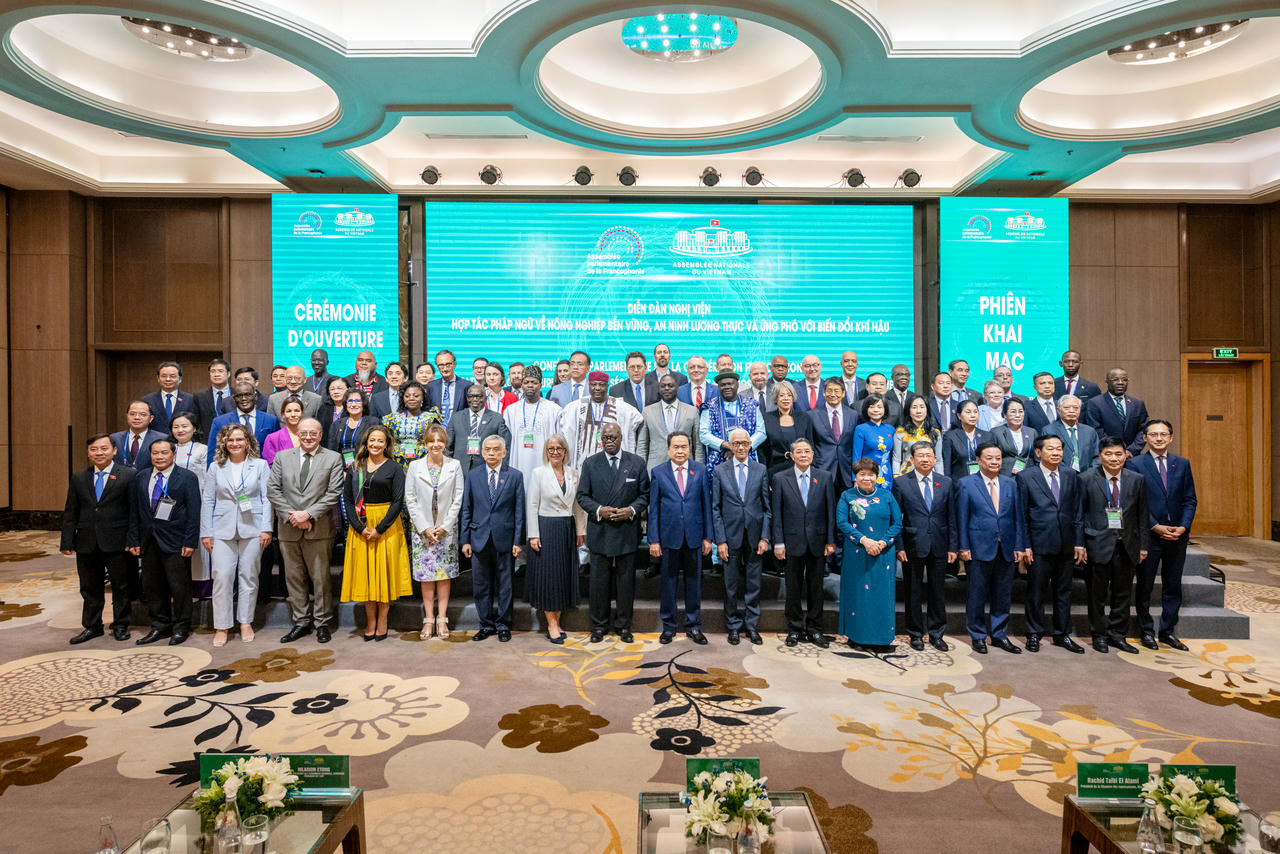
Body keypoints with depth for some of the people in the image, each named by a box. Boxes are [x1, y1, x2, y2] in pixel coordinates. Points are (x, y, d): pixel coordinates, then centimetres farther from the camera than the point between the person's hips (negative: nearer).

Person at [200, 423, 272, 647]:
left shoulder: (260, 465, 5)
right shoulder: (216, 467, 9)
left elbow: (267, 498, 2)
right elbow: (207, 501, 8)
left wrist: (266, 528, -6)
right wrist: (206, 532, 2)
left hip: (252, 529, -1)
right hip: (223, 530, 1)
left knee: (249, 576, 5)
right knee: (222, 577, -3)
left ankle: (246, 622, 18)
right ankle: (221, 627, 8)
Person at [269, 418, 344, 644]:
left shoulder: (333, 458, 1)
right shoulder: (282, 457, 9)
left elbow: (333, 493, -5)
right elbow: (272, 489, 3)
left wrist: (308, 514, -13)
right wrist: (291, 515, -8)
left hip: (319, 529, -3)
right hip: (289, 528, 3)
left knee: (320, 577, 3)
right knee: (294, 578, 10)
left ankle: (322, 623, 15)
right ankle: (301, 622, 22)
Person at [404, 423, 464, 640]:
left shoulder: (454, 465, 2)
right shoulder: (415, 466, 3)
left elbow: (457, 499, 0)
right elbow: (410, 500, 0)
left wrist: (444, 526, -7)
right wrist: (425, 528, -7)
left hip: (446, 529, 0)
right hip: (422, 528, 0)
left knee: (444, 573, 2)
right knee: (425, 573, 2)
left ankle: (442, 619, 9)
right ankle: (429, 619, 10)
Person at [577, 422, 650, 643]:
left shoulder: (637, 463, 3)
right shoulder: (590, 463, 3)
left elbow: (645, 494, 5)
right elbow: (582, 496, 3)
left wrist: (632, 510, -13)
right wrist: (598, 510, -14)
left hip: (627, 531, 0)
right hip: (599, 532, 0)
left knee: (626, 580, 9)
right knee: (599, 581, 7)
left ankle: (624, 625, 22)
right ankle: (599, 625, 21)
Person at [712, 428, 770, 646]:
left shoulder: (761, 470, 4)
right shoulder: (720, 471, 2)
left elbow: (767, 507, 5)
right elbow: (715, 508, 1)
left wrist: (765, 537, -3)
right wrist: (720, 540, -5)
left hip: (755, 536, 1)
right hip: (731, 536, -1)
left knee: (754, 585, 8)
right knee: (732, 585, 7)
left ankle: (752, 626, 22)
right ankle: (734, 626, 22)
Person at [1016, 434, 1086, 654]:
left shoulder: (1071, 476, 8)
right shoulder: (1025, 477, -3)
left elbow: (1077, 512, 10)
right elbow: (1022, 514, -4)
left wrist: (1079, 543, 5)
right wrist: (1024, 545, -8)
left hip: (1066, 545, 4)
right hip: (1039, 545, -4)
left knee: (1063, 591, 13)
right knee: (1036, 592, 5)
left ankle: (1062, 634, 25)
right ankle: (1034, 635, 17)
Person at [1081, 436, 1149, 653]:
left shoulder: (1137, 480, 5)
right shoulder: (1087, 479, -4)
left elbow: (1142, 515, 8)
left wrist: (1143, 545, 5)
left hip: (1127, 545, 3)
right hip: (1099, 544, -3)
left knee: (1123, 593, 11)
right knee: (1098, 594, 7)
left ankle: (1117, 634, 25)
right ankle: (1099, 635, 20)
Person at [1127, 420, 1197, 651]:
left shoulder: (1182, 464, 8)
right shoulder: (1135, 464, -4)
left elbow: (1189, 500, 7)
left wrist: (1183, 526, -7)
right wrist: (1156, 527, -13)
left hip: (1178, 535, 4)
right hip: (1148, 535, -4)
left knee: (1173, 586, 11)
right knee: (1144, 586, 5)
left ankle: (1168, 631, 22)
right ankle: (1147, 631, 17)